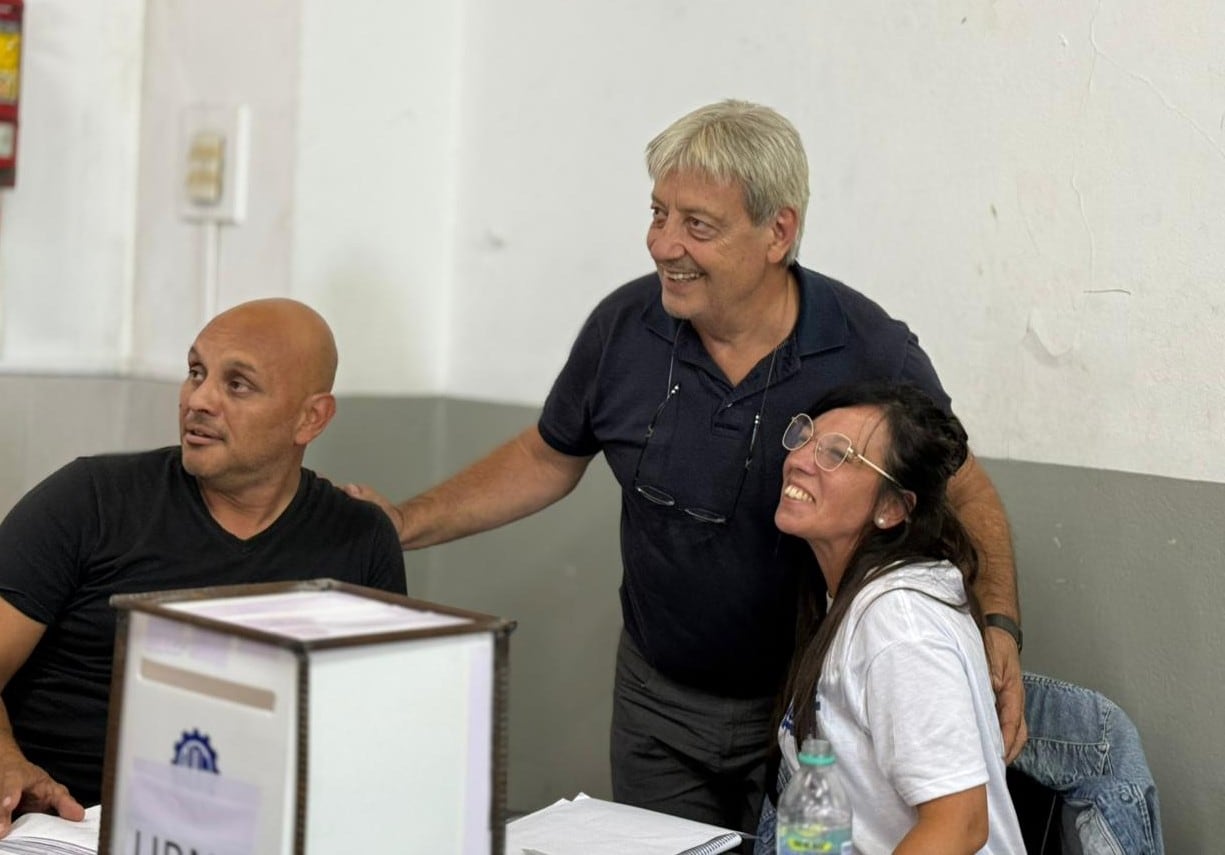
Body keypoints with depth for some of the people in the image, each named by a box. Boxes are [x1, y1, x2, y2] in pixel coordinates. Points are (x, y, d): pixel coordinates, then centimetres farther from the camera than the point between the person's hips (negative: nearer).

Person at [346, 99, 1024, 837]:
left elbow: (965, 491, -5)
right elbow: (546, 458, 6)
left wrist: (997, 624, -21)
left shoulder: (872, 354, -18)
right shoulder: (625, 327, -10)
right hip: (659, 699, 3)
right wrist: (407, 524, -1)